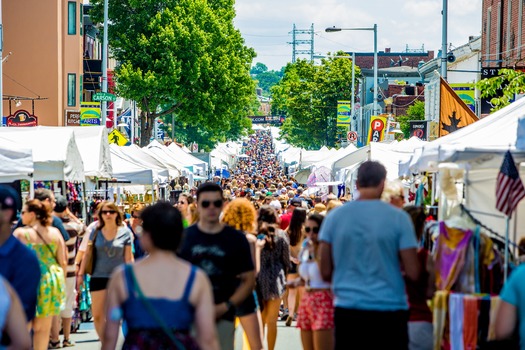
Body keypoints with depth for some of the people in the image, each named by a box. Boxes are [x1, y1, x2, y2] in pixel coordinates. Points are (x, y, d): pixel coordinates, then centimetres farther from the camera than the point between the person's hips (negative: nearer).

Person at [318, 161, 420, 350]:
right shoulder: (398, 218, -5)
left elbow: (326, 272, 3)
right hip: (389, 310, -2)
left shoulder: (334, 217, 1)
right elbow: (413, 273, -7)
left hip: (347, 309, 2)